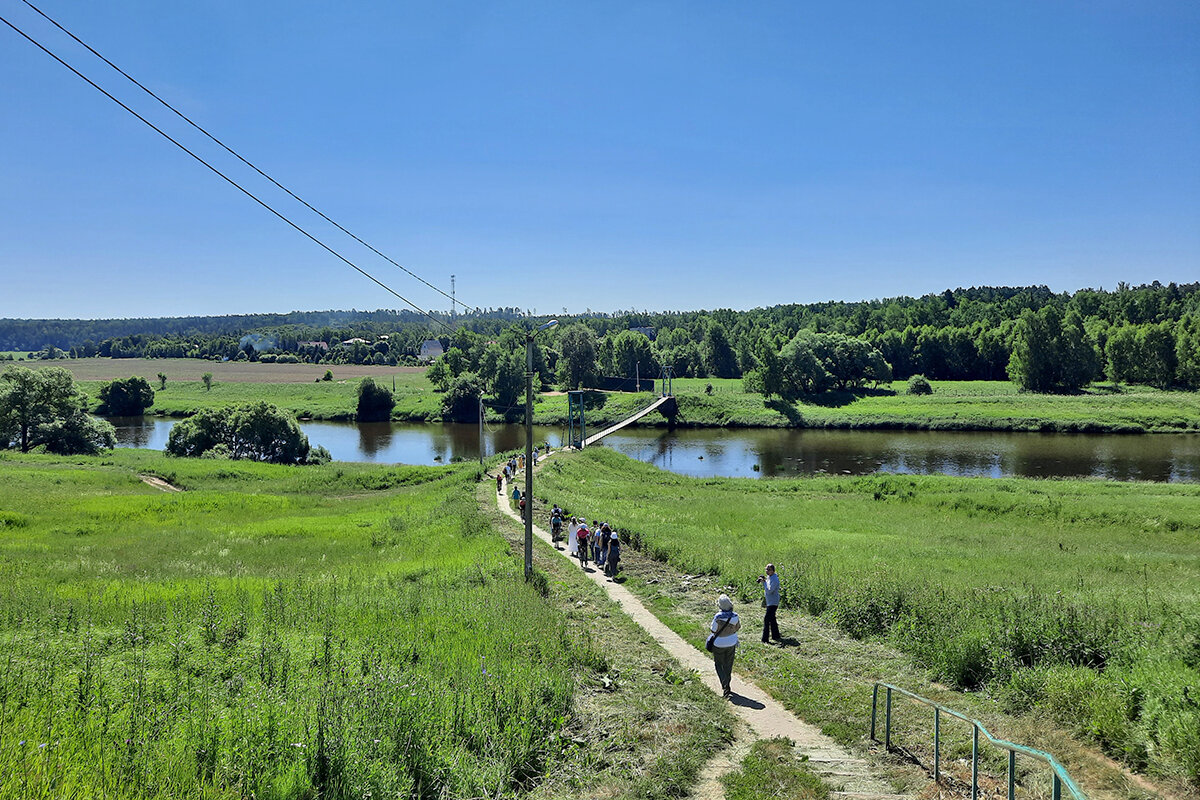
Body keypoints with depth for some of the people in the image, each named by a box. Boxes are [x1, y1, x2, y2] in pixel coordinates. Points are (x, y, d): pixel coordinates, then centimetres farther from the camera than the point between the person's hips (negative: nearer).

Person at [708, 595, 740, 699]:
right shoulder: (734, 617, -13)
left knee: (719, 665, 10)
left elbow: (713, 630, -17)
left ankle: (725, 687, -5)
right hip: (732, 643, 4)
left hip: (719, 644, -4)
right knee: (728, 665, 19)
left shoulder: (718, 617, -26)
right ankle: (727, 687, 30)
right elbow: (738, 627, 3)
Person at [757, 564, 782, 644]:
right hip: (770, 602, 10)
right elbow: (766, 589, 15)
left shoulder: (774, 579, -20)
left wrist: (764, 582, -19)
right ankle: (775, 636, 30)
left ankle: (765, 639, -10)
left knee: (767, 619, -11)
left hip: (773, 603, -10)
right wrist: (762, 581, 1)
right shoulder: (768, 577, 9)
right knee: (772, 619, 18)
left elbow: (769, 591, -25)